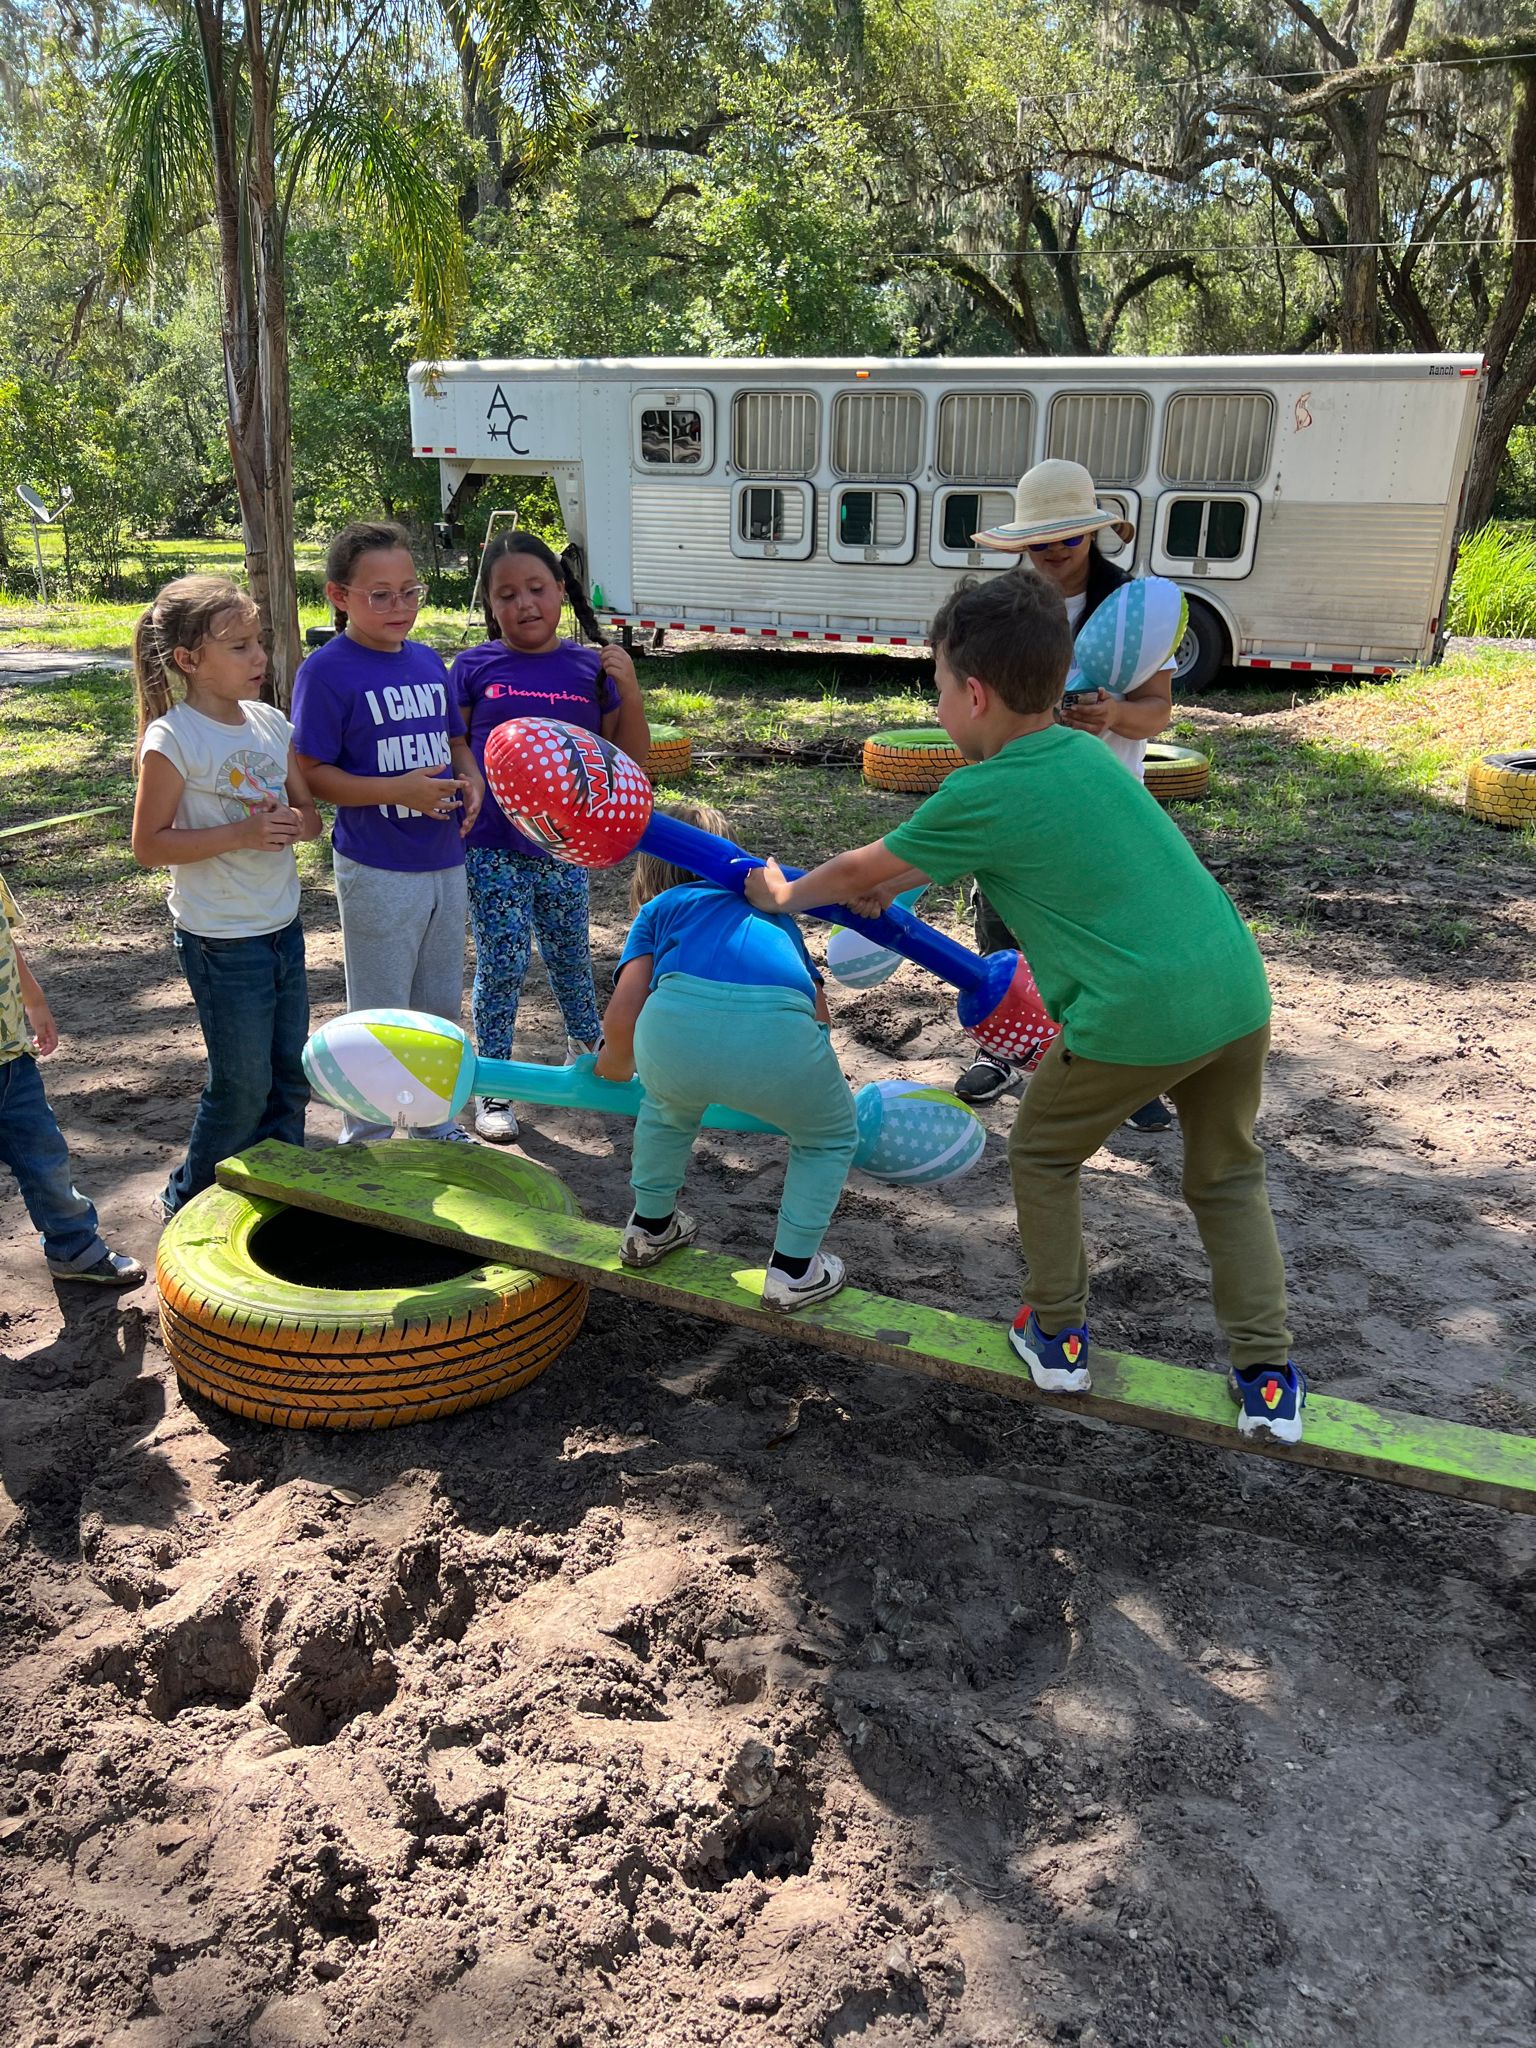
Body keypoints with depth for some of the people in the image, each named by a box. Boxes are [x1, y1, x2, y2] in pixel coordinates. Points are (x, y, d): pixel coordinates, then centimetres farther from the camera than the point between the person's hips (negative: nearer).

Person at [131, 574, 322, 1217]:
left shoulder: (271, 723, 3)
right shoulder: (173, 740, -15)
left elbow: (309, 813, 11)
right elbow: (148, 845, -14)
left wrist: (295, 822, -12)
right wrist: (241, 834, -24)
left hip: (282, 926, 6)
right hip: (221, 940, -6)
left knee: (290, 1075, 15)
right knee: (242, 1087, 3)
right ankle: (187, 1202, 25)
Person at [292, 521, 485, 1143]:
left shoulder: (427, 660, 7)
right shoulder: (327, 671, -13)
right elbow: (312, 775, -15)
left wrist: (472, 779, -3)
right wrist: (398, 790, -25)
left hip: (445, 861, 6)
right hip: (378, 871, -6)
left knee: (441, 1006, 19)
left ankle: (437, 1125, 36)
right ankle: (367, 1140, 24)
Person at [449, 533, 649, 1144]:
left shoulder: (590, 667, 0)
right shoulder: (476, 666, -4)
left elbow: (630, 760, 2)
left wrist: (629, 690, -12)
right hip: (492, 846, -2)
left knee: (570, 956, 17)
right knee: (502, 964, 2)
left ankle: (586, 1046, 43)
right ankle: (492, 1086, 17)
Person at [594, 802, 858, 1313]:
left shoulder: (659, 909, 31)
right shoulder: (772, 908, 39)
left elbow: (622, 1017, 15)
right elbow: (820, 1012, 33)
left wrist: (614, 1066, 38)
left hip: (675, 1023, 0)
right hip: (777, 1029, 0)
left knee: (669, 1109, 38)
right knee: (830, 1138, 31)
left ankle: (650, 1227, 51)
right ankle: (793, 1271, 30)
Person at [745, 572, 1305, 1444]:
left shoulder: (982, 796, -8)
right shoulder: (1085, 752, 14)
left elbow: (858, 869, 8)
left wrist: (784, 895, 25)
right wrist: (892, 883, 35)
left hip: (1134, 1017, -7)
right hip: (1238, 991, 7)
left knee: (1044, 1156, 20)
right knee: (1228, 1178, 23)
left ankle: (1059, 1337, 30)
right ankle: (1268, 1379, 22)